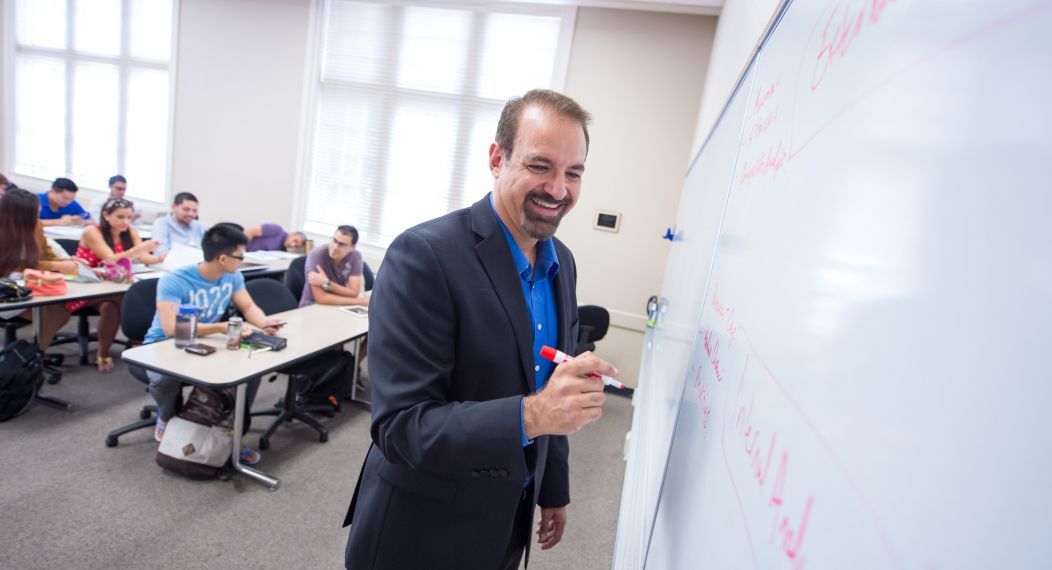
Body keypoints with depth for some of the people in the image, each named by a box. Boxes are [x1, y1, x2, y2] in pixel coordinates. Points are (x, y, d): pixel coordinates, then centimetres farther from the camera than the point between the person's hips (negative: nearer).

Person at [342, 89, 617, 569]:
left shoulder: (562, 263, -2)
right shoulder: (424, 255, -25)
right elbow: (397, 427, -26)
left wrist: (554, 489, 13)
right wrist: (530, 415, -38)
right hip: (421, 531, -6)